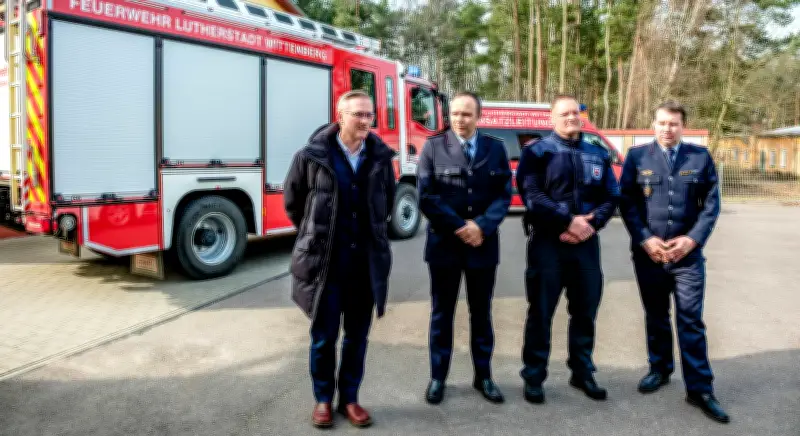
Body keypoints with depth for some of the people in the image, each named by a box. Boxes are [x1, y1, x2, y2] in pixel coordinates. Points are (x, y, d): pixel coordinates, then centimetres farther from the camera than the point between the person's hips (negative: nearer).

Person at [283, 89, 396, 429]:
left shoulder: (381, 157, 1)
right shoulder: (312, 156, -9)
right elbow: (292, 201, 5)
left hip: (366, 262, 3)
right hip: (324, 262, -2)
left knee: (357, 336, 13)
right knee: (324, 337, 8)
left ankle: (350, 398, 29)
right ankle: (323, 399, 28)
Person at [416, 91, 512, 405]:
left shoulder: (495, 148, 4)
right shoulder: (433, 147, -2)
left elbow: (504, 195, 0)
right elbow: (426, 196, -9)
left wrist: (481, 226, -15)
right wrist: (459, 227, -15)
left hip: (483, 244, 2)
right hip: (444, 243, -2)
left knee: (481, 313, 13)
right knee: (442, 313, 9)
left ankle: (483, 376, 28)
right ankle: (438, 377, 23)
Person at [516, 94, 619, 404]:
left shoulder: (598, 154, 13)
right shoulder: (537, 152, -1)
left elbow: (611, 197, 8)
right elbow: (532, 197, -12)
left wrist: (591, 224, -10)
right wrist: (569, 221, -17)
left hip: (587, 243, 4)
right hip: (547, 243, -4)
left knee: (585, 311, 13)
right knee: (541, 312, 2)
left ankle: (582, 373, 29)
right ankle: (533, 377, 15)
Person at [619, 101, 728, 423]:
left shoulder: (701, 157, 4)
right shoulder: (637, 156, 3)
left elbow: (711, 203, 2)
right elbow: (626, 202, -1)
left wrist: (693, 239, -10)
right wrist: (644, 239, -11)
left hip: (688, 253, 0)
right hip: (648, 252, 1)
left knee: (691, 321, 0)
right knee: (656, 316, 14)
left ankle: (699, 389, 8)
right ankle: (660, 369, 32)